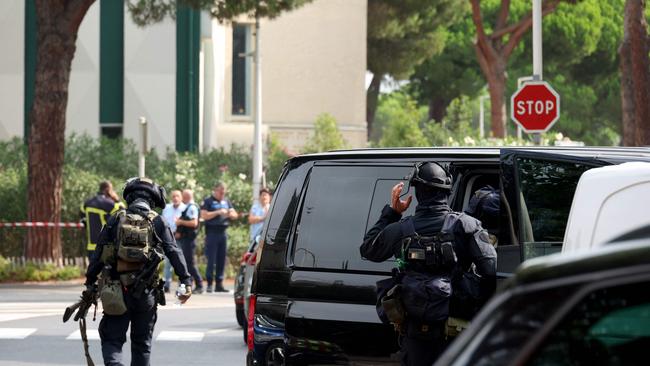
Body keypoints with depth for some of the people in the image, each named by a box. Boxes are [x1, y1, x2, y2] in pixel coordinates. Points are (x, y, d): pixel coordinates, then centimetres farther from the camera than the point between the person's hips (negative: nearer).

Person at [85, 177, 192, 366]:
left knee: (111, 340, 3)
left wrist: (90, 282, 10)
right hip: (146, 292, 1)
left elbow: (99, 254, 3)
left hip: (117, 292, -1)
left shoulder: (116, 220, 3)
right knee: (142, 343, 14)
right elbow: (174, 252, -6)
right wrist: (186, 281, -7)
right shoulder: (157, 222, 1)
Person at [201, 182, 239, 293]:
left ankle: (219, 284, 11)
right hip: (212, 232, -6)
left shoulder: (226, 201, 16)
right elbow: (204, 215, -11)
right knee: (211, 259, -8)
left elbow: (235, 215, 17)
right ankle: (209, 284, -6)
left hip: (223, 232, 6)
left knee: (221, 260, 7)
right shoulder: (208, 201, 0)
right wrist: (218, 212, -16)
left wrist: (230, 214, -6)